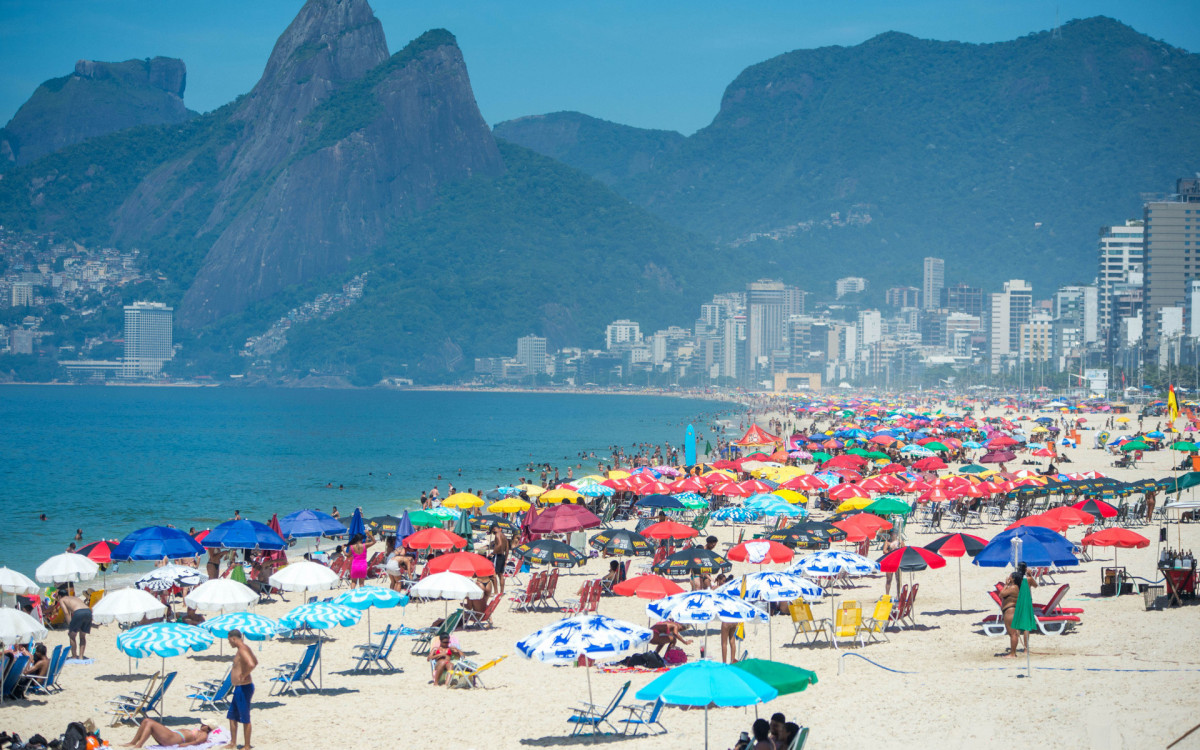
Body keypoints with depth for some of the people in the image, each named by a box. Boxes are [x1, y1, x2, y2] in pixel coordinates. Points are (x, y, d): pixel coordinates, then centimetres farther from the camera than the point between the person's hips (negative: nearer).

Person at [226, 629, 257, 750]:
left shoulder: (242, 650, -19)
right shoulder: (243, 648, 12)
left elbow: (251, 664, -36)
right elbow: (255, 662, 29)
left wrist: (243, 675, -22)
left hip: (244, 688, -11)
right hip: (238, 688, 11)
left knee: (245, 719, -2)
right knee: (232, 716, 19)